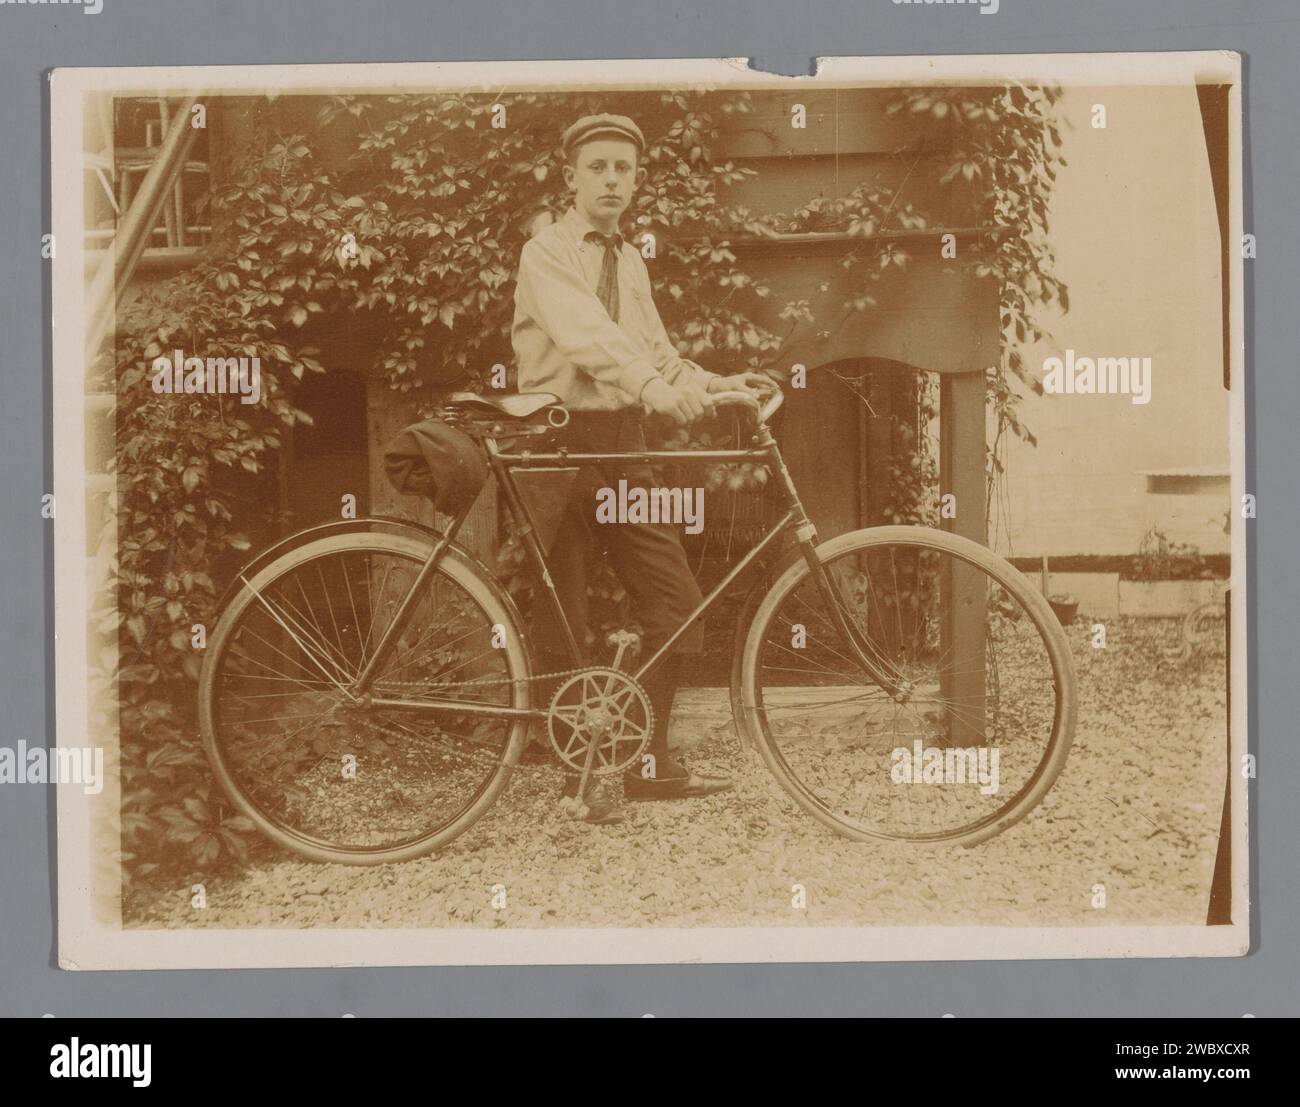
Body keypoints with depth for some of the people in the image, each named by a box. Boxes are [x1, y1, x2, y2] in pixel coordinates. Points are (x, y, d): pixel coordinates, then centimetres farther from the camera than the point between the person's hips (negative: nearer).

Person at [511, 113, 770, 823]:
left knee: (674, 602, 1)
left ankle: (649, 763, 14)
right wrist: (655, 384, -41)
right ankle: (579, 778, 11)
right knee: (562, 622, -1)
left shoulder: (630, 262, 16)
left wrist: (714, 384, -6)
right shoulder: (547, 252, -6)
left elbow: (656, 351, 14)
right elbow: (585, 333, -25)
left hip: (621, 444, 6)